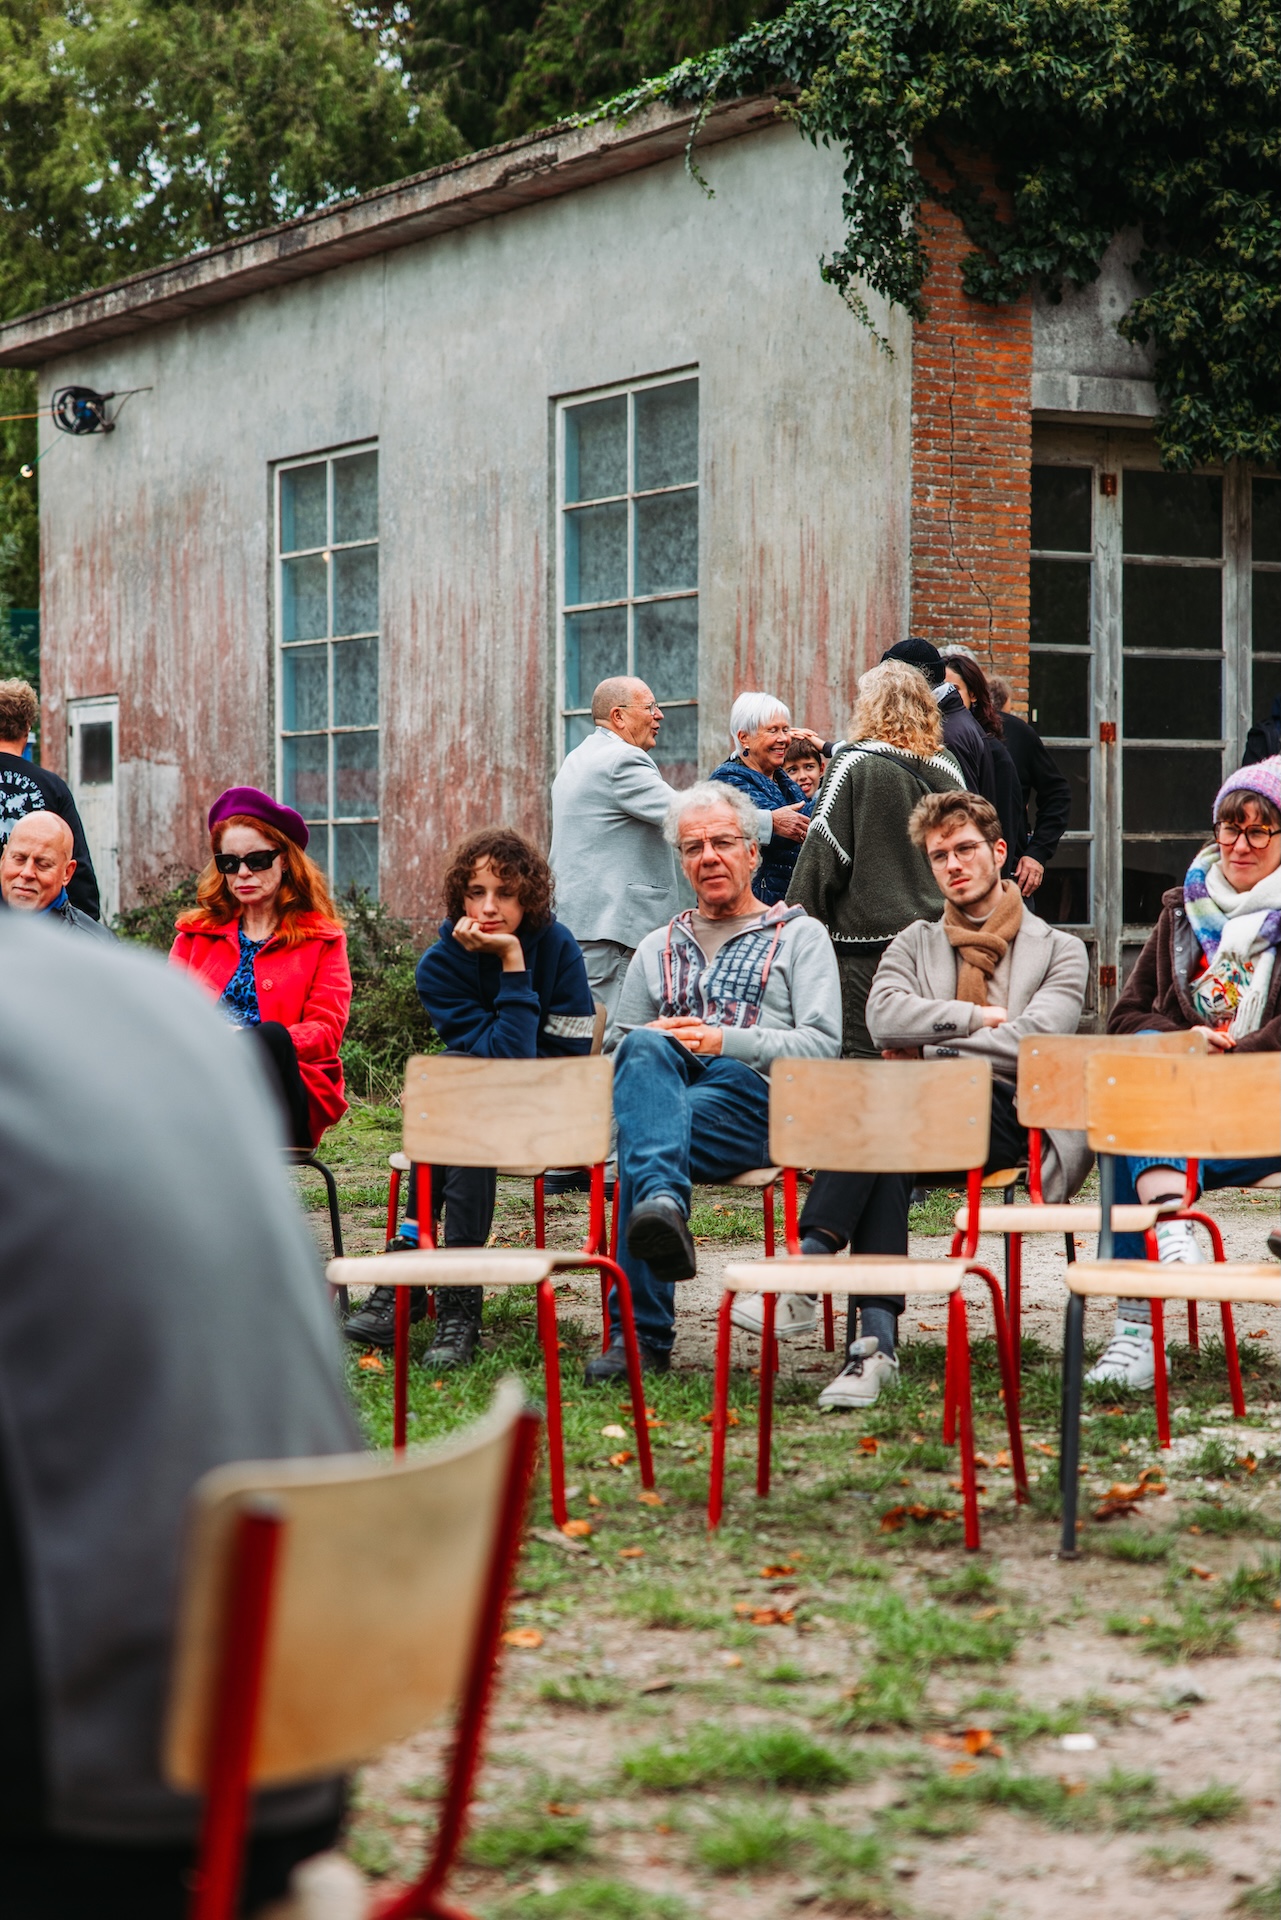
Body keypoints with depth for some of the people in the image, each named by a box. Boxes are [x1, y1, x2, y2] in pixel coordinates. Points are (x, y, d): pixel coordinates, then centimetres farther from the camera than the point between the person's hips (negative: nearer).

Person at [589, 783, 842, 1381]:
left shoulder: (799, 936, 18)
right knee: (644, 1049, -37)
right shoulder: (658, 949, 32)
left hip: (754, 1095, -3)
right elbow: (620, 1052, 28)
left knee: (639, 1133, -36)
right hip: (670, 1085, 3)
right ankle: (662, 1204, -62)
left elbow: (822, 1046, 3)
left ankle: (640, 1332, -45)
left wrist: (726, 1042, -12)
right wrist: (654, 1042, 1)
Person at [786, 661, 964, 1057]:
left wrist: (800, 921, -1)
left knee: (865, 1055, -4)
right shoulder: (947, 769, 9)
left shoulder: (853, 763, -6)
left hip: (867, 939, -5)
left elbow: (825, 852, -7)